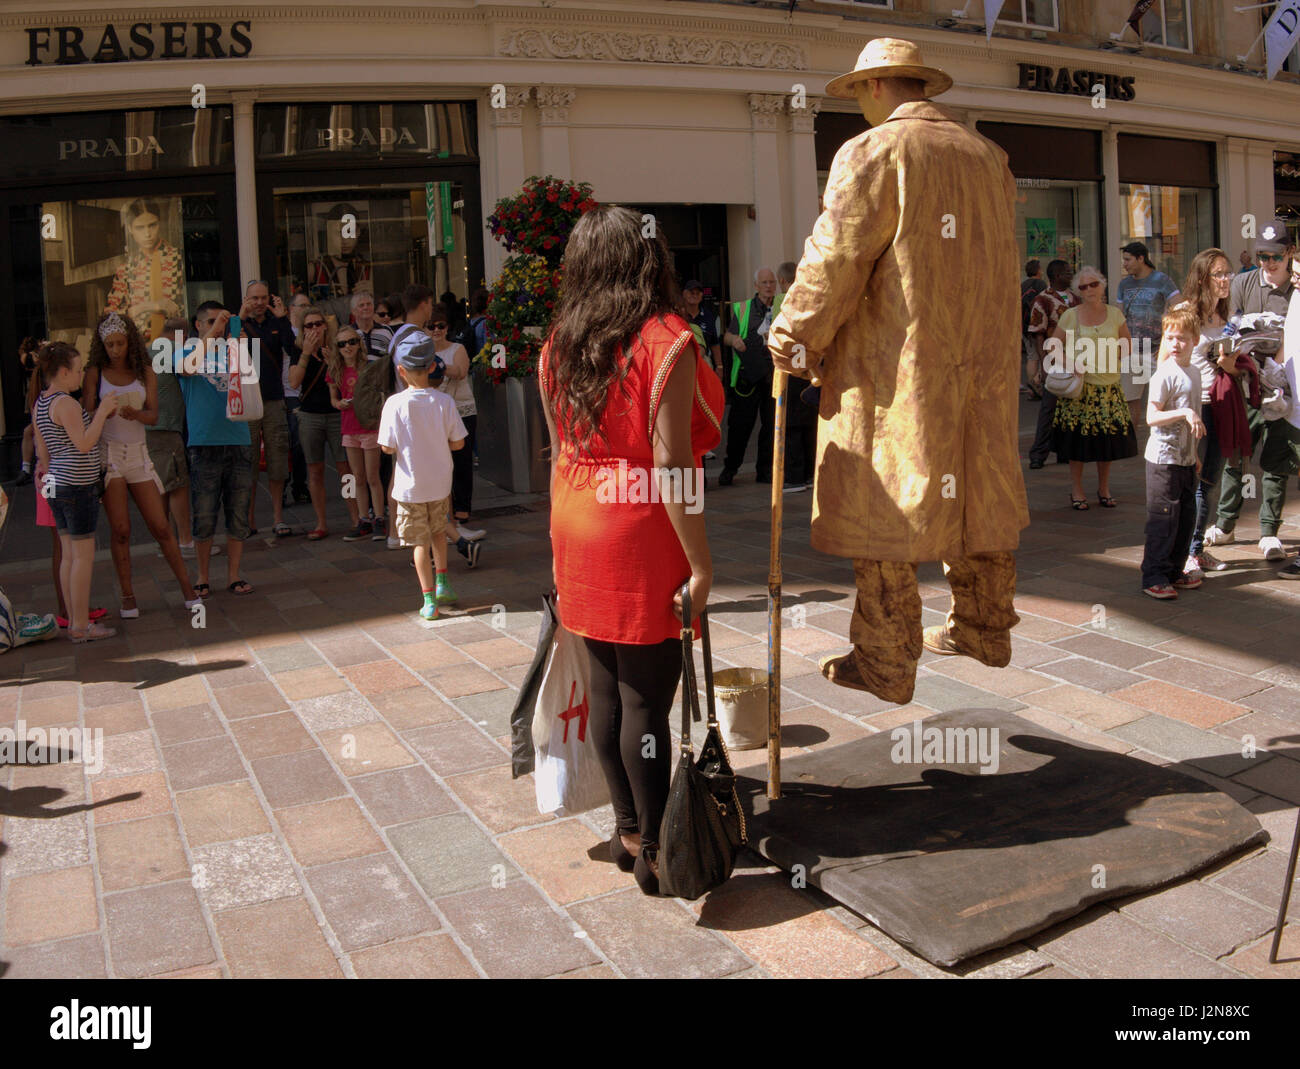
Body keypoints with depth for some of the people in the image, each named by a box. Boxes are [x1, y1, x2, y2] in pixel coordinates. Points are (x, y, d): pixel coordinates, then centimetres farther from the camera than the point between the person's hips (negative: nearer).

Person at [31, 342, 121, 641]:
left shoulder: (40, 403, 13)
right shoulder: (65, 403, -16)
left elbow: (42, 450, 17)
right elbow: (84, 443, -23)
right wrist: (102, 412, -16)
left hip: (57, 484, 10)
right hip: (78, 485, -10)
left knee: (69, 555, 13)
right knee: (84, 556, -3)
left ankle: (74, 622, 19)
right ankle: (81, 627, 2)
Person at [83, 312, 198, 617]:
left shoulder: (145, 373, 8)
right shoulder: (95, 373, 3)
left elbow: (153, 416, 0)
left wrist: (135, 414, -22)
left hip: (138, 454, 2)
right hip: (108, 454, -2)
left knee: (161, 527, 0)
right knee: (121, 530, -3)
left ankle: (187, 589, 8)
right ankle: (127, 597, 5)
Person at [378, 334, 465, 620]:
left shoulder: (395, 403, -16)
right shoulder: (444, 401, -10)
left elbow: (388, 447, -13)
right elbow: (458, 443, -5)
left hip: (410, 486, -2)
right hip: (440, 482, 2)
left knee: (420, 542, 7)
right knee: (437, 531, 26)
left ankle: (429, 600, 8)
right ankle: (442, 582, 27)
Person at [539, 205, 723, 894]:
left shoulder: (557, 346, 5)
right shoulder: (667, 342, -13)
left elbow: (560, 453, 11)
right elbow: (671, 464, -18)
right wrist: (700, 562, -14)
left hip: (578, 533, 7)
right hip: (644, 536, -6)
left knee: (605, 688, 14)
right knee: (647, 698, 2)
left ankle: (627, 829, 28)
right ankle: (654, 850, 14)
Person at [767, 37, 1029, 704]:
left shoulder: (871, 152, -7)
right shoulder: (988, 157, 14)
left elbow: (833, 262, -11)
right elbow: (998, 267, 18)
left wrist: (793, 340, 0)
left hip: (894, 369, -7)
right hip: (982, 371, 7)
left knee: (883, 510, -1)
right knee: (974, 496, 17)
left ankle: (886, 666, 6)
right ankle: (984, 629, 31)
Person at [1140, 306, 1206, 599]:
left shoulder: (1194, 373, 11)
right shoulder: (1164, 375, -13)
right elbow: (1152, 417, -19)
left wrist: (1194, 453, 20)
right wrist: (1184, 412, -29)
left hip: (1185, 459, 8)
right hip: (1164, 458, -8)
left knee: (1186, 516, 12)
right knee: (1164, 519, -5)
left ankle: (1173, 571, 23)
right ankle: (1153, 577, 1)